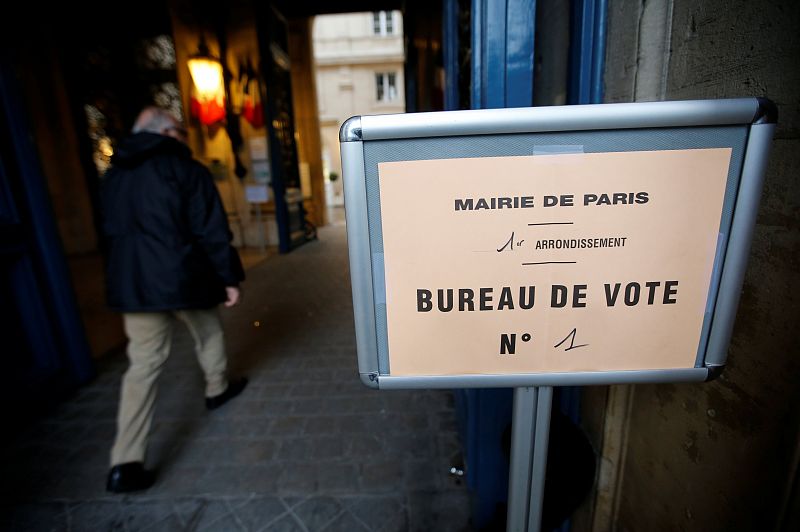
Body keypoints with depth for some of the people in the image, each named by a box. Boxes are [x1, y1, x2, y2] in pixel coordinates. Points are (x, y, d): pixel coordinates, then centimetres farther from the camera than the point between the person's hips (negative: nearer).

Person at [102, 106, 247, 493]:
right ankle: (217, 390, 44)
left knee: (143, 364, 6)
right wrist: (229, 278, -7)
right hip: (183, 278, -5)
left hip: (131, 284, 5)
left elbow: (112, 232, 21)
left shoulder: (114, 175, 15)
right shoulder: (186, 169, -6)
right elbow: (211, 231, -13)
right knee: (208, 335, 22)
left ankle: (125, 463, 6)